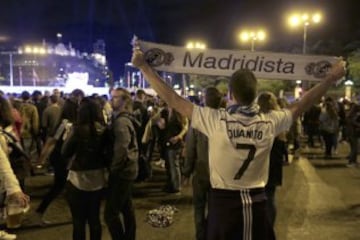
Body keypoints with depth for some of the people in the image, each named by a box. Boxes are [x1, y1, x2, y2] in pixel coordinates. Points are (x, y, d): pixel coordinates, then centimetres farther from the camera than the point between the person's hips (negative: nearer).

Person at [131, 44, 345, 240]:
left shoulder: (215, 120, -17)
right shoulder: (270, 122, -9)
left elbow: (173, 99, -12)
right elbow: (300, 106, 7)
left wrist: (143, 66, -4)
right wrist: (331, 78, 20)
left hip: (224, 202, -2)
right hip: (257, 203, 2)